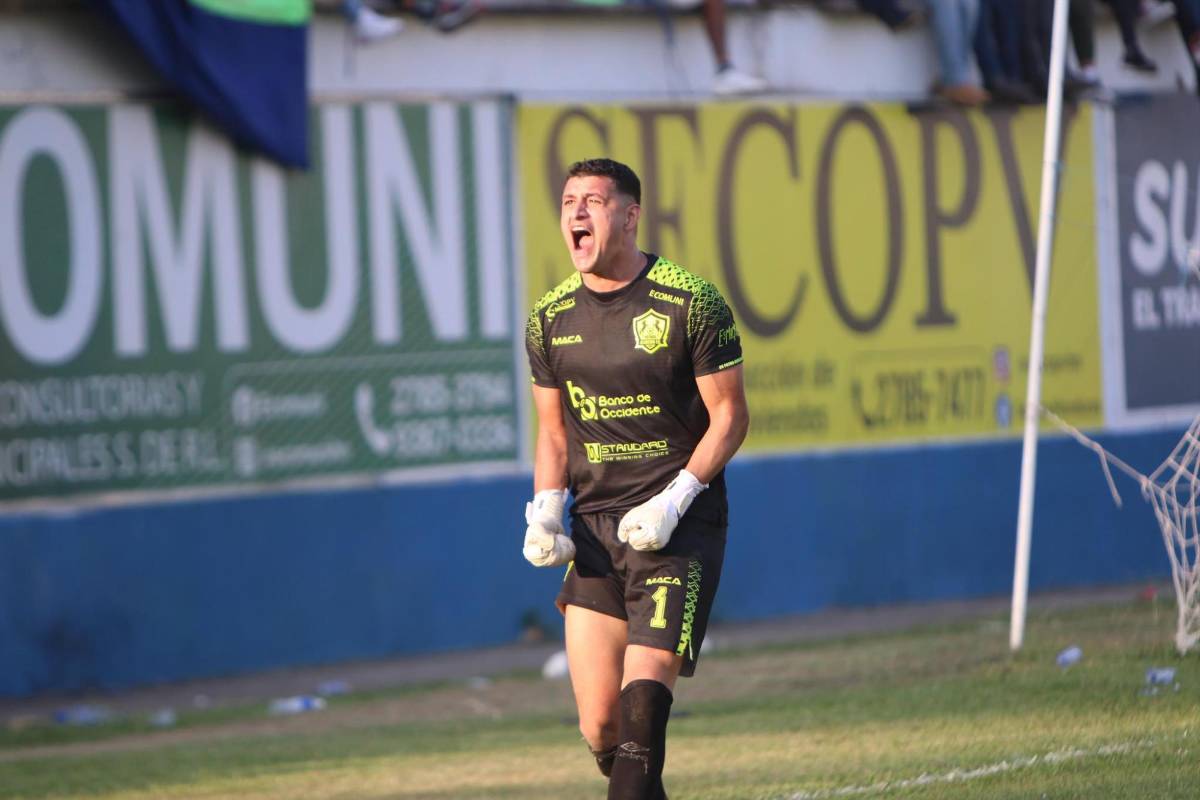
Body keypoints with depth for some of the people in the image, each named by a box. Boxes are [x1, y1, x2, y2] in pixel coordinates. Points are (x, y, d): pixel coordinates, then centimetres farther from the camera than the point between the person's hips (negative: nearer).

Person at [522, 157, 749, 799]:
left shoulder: (691, 303, -7)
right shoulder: (550, 318, 8)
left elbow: (729, 416, -3)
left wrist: (674, 500, -15)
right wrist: (545, 508, 0)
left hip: (679, 526, -4)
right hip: (595, 529, 4)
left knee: (643, 700, -18)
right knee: (599, 728, -1)